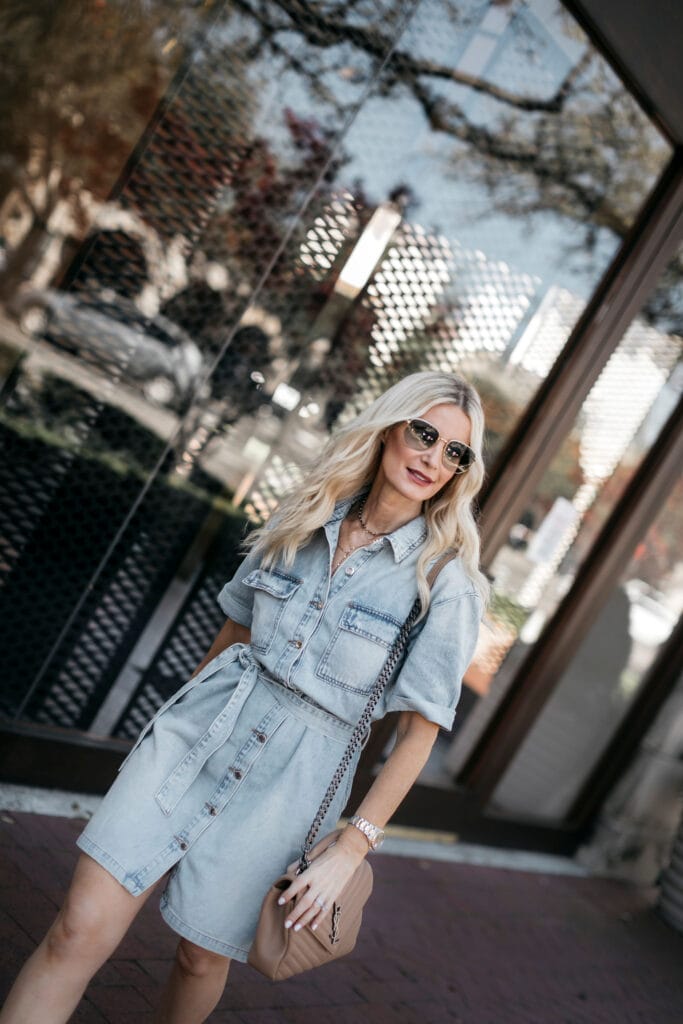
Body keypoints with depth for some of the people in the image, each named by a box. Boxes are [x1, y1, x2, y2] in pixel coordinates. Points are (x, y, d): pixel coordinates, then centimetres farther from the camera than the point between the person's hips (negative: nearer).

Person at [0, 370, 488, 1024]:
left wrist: (351, 847, -8)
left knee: (203, 955, 8)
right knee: (82, 929, -6)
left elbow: (418, 731, -6)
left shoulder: (447, 581, -7)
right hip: (201, 728, 3)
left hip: (291, 776, -2)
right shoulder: (303, 520, 5)